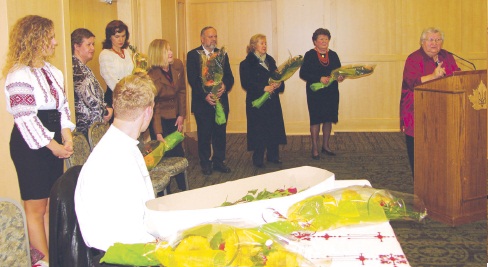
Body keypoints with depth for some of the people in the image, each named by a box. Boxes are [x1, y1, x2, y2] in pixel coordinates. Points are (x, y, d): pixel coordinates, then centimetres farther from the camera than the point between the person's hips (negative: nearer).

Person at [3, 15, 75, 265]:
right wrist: (53, 146, -14)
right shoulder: (19, 75, -15)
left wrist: (67, 138, -1)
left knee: (51, 203, 13)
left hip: (53, 144, 8)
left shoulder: (53, 72, 11)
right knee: (35, 207, 2)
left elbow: (63, 106, 13)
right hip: (30, 146, -8)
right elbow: (25, 119, -19)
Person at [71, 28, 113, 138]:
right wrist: (105, 112, -5)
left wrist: (105, 108, 5)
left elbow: (95, 94, 21)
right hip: (86, 125, -10)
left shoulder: (82, 67, 15)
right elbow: (89, 98, -20)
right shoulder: (76, 68, -15)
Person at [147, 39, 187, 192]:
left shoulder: (178, 66, -5)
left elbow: (182, 91, 5)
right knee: (164, 155, -2)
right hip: (160, 119, -5)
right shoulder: (152, 76, -20)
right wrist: (158, 133, -23)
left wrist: (182, 115, 0)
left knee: (178, 153, 9)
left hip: (174, 118, 5)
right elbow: (154, 107, -20)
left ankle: (183, 190, 23)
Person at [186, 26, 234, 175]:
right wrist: (205, 95, -20)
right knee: (204, 134, 5)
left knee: (220, 133, 8)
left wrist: (225, 86, -17)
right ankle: (205, 163, 18)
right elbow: (192, 79, -10)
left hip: (221, 100, 3)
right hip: (202, 102, -3)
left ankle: (219, 161, 21)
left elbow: (229, 76, 5)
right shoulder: (193, 55, -2)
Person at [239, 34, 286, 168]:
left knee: (274, 128, 6)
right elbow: (246, 83, -14)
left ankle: (273, 155, 20)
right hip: (257, 101, -6)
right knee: (259, 129, -2)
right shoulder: (247, 63, -6)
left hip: (272, 100, 6)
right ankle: (258, 159, 9)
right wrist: (263, 88, -21)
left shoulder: (270, 60, 14)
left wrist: (278, 84, -9)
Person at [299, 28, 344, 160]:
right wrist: (319, 79, -21)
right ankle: (315, 148, 7)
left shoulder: (333, 55, 9)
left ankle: (326, 145, 23)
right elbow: (303, 73, -10)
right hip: (315, 93, -4)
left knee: (329, 119, 10)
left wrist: (340, 77, -10)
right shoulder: (310, 55, -4)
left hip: (331, 92, 4)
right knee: (316, 120, -2)